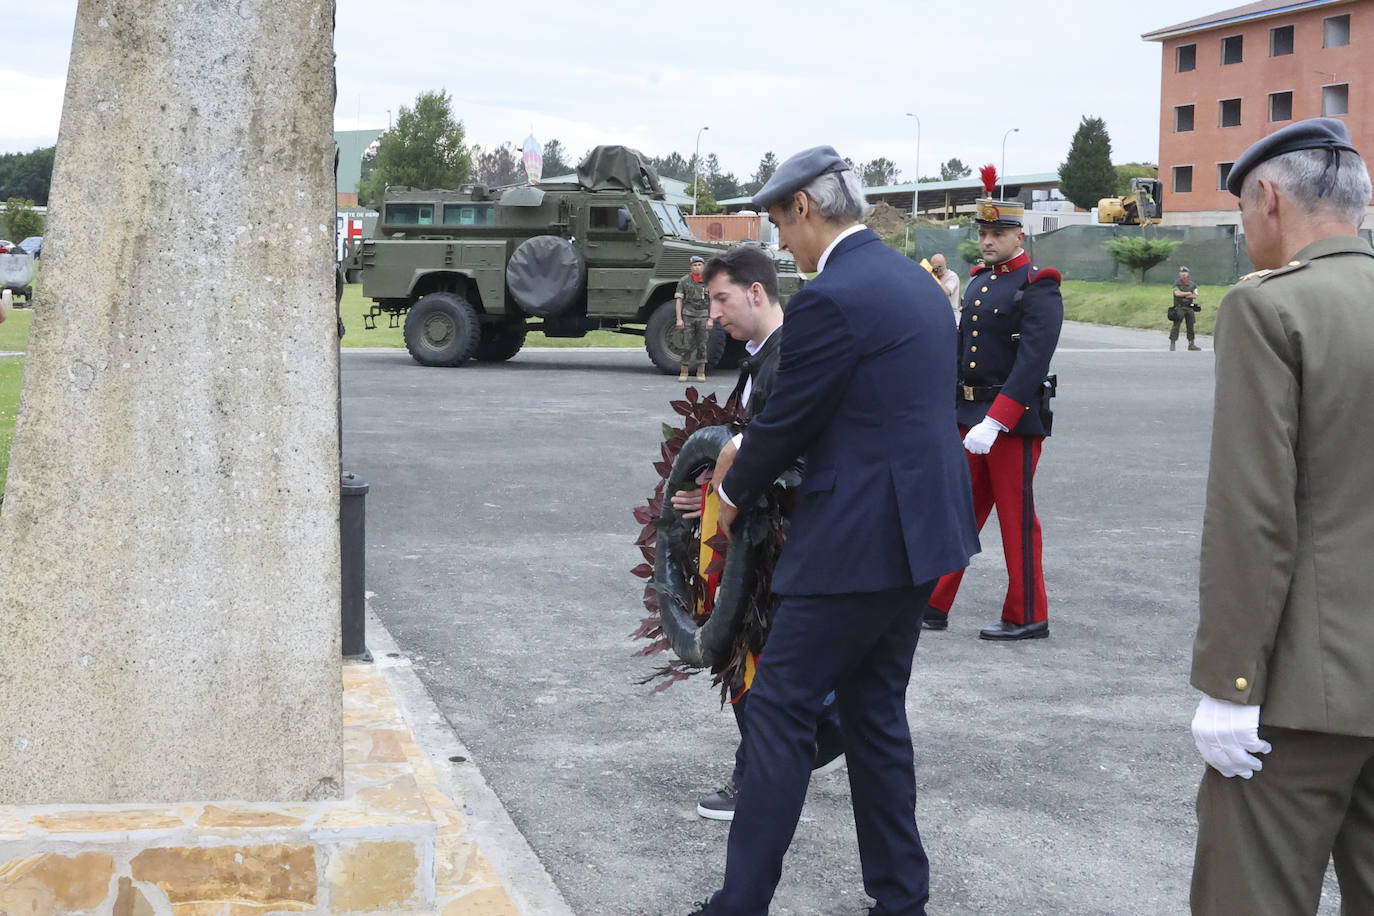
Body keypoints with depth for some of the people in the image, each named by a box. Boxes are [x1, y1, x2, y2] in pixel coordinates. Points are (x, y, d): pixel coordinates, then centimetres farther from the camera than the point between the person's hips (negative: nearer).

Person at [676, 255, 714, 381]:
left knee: (702, 345, 2)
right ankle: (683, 372, 4)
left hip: (703, 316, 0)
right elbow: (678, 300, 2)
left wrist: (711, 319, -5)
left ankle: (701, 373, 10)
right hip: (688, 316, 0)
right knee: (687, 345, -2)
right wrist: (679, 318, -6)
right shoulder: (684, 281, 3)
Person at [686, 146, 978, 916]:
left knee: (782, 708, 0)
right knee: (875, 709, 17)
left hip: (859, 541, -9)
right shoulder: (916, 282, 12)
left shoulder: (830, 300, -17)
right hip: (922, 528, 9)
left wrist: (736, 491, 9)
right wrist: (752, 451, 20)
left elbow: (787, 419, -10)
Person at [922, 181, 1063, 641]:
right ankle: (933, 605, 17)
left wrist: (994, 421, -26)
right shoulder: (978, 282, 13)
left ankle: (1028, 618, 12)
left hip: (1014, 419, -7)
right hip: (970, 415, 7)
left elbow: (1032, 362, -20)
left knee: (1016, 517, 1)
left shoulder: (1038, 288, -11)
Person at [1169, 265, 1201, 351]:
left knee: (1190, 326, 7)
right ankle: (1172, 343, -4)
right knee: (1176, 325, -8)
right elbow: (1177, 293, -16)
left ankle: (1191, 344, 12)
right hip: (1179, 307, -4)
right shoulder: (1177, 283, -1)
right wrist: (1189, 293, -6)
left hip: (1190, 308, 4)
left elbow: (1195, 296, 4)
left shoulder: (1192, 284, 11)